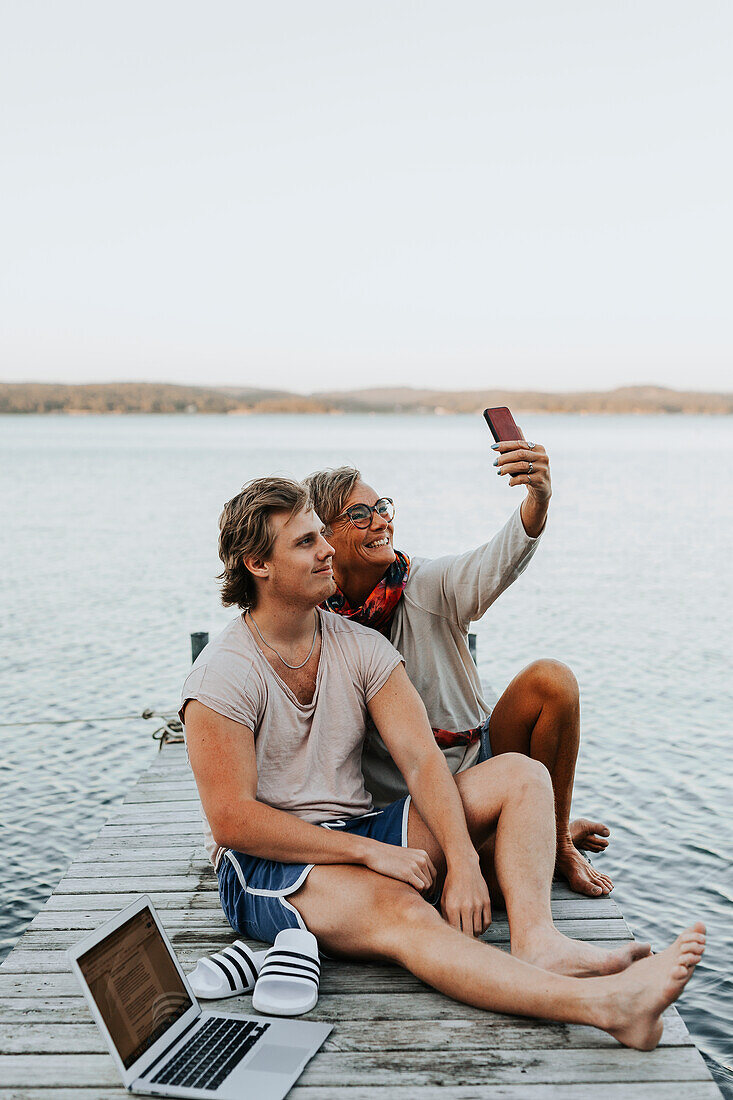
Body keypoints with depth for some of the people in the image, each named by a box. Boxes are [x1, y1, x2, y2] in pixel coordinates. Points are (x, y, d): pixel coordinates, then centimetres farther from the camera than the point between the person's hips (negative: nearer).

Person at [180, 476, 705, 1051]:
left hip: (365, 837, 7)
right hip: (265, 867, -6)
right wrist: (371, 852, -20)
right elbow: (232, 821, -17)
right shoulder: (223, 676, -12)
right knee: (398, 908, -37)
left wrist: (463, 861, -21)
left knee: (519, 774, -9)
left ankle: (535, 941, -34)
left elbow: (421, 759, -4)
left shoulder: (360, 647, 5)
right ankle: (606, 1003, -53)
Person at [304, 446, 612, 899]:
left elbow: (496, 563, -31)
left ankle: (557, 839, -5)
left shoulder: (426, 585, -8)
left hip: (479, 756, 3)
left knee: (551, 679, -23)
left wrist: (538, 500, -49)